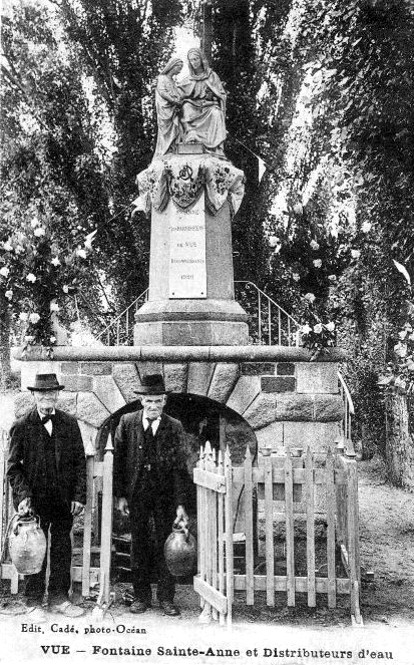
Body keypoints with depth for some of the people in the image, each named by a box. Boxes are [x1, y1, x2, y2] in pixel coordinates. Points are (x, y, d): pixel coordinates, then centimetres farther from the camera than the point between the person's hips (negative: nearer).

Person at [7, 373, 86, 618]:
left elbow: (80, 462, 4)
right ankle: (34, 602, 24)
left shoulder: (70, 423, 3)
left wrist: (79, 496, -2)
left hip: (64, 501, 2)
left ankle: (59, 597, 26)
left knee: (62, 549, 11)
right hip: (35, 501, -2)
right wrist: (23, 495, -13)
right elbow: (13, 466, -2)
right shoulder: (22, 426, -4)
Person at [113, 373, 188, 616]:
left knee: (166, 544, 6)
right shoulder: (127, 422, -2)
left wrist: (181, 504, -10)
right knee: (139, 546, 10)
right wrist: (120, 495, -2)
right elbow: (118, 460, 2)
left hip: (166, 496, 0)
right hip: (136, 495, 1)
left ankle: (166, 597, 21)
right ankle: (141, 596, 24)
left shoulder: (174, 427, -5)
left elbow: (180, 468, -6)